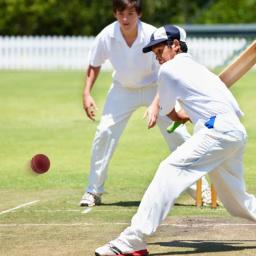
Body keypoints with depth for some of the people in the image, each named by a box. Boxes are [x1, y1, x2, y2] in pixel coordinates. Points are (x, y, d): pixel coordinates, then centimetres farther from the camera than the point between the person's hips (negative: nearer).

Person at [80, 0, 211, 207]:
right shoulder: (107, 36, -20)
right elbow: (94, 65, -1)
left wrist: (155, 105, -35)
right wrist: (87, 94, -11)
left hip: (154, 89, -2)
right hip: (123, 90, 2)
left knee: (178, 134, -9)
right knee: (104, 133, -12)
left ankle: (200, 188, 4)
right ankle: (94, 191, 1)